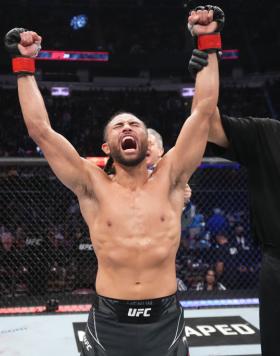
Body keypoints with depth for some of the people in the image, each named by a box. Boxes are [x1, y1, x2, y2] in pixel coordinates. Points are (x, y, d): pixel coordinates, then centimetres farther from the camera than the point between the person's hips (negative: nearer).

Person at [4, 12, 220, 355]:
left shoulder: (168, 179, 1)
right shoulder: (93, 186, -2)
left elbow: (204, 110, -1)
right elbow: (40, 130, -6)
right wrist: (24, 64, -3)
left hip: (165, 322, 1)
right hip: (108, 323, -1)